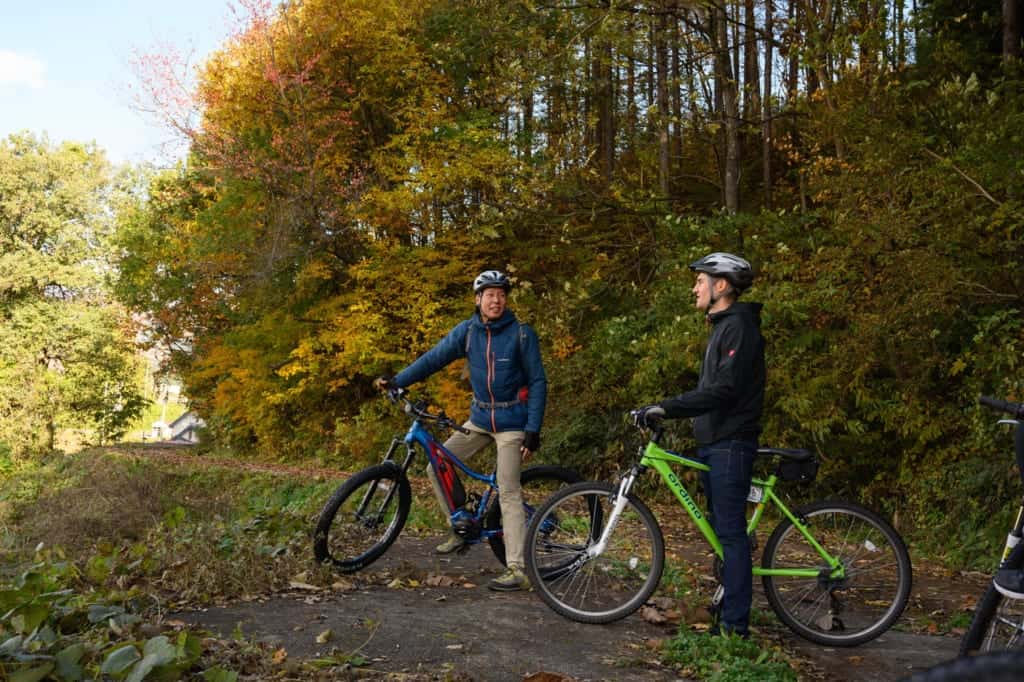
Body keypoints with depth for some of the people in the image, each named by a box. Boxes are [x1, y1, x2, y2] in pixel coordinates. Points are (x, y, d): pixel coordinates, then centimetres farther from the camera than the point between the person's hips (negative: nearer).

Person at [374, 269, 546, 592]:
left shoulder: (521, 334, -11)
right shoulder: (467, 330, -1)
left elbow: (538, 382, -8)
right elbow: (434, 358, -1)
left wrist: (533, 430, -14)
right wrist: (396, 381, -11)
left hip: (512, 422, -5)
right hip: (480, 419, 5)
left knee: (508, 493, -10)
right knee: (437, 468, 0)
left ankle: (517, 570, -7)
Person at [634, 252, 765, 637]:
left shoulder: (739, 326, -14)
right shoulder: (722, 326, 18)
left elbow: (724, 389, -24)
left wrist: (668, 408, -27)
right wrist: (666, 409, 14)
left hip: (730, 444, -10)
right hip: (713, 443, 10)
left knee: (731, 532, -7)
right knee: (723, 531, 14)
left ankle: (734, 625, -2)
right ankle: (728, 613, 23)